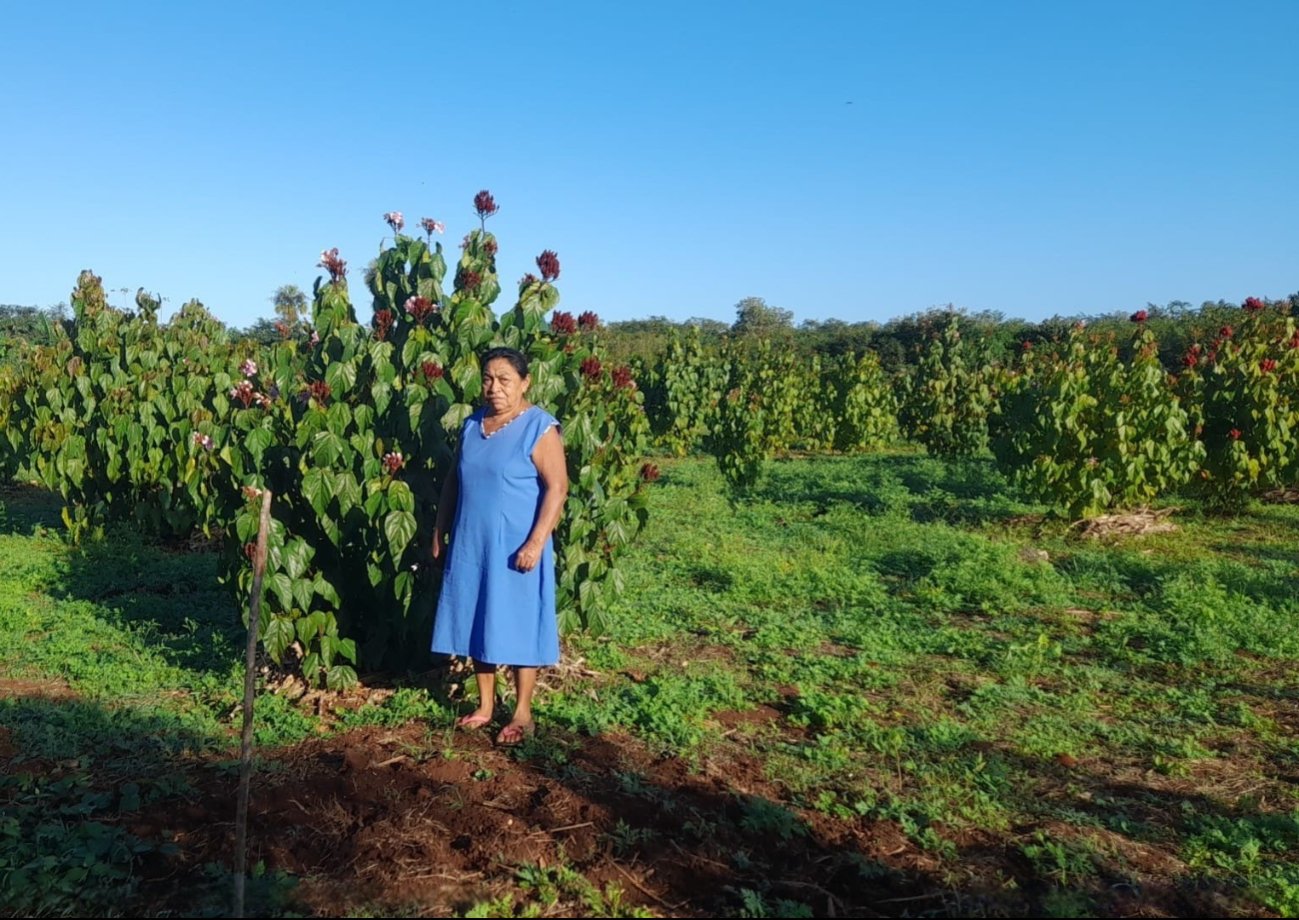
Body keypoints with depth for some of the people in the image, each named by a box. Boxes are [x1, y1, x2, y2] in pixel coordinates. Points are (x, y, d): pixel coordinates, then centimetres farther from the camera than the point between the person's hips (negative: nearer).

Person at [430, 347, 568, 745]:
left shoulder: (539, 427, -12)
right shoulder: (472, 424, 8)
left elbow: (556, 487, -16)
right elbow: (454, 480, 15)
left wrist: (536, 542, -22)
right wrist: (440, 531, 13)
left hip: (515, 547, -6)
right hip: (470, 544, 6)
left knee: (518, 625, 3)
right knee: (477, 623, 12)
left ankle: (522, 713, 16)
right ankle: (485, 706, 27)